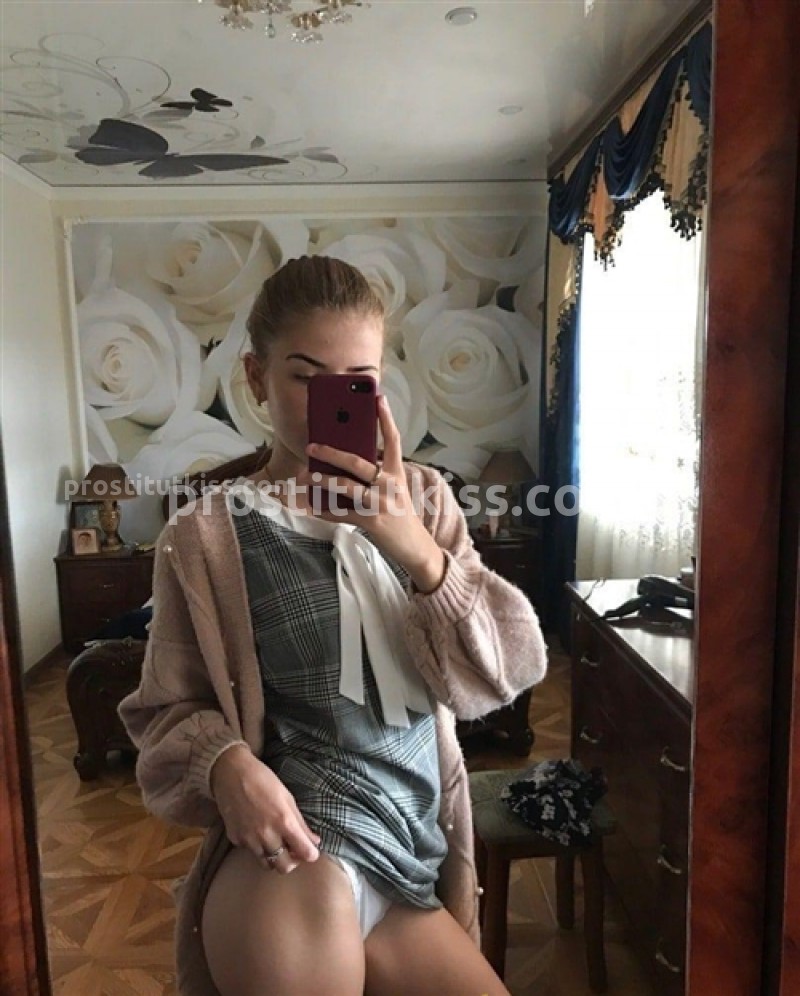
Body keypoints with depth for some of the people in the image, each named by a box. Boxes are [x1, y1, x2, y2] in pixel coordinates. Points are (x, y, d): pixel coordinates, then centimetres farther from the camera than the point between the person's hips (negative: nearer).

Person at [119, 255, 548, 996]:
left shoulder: (422, 500, 2)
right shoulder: (204, 537, -6)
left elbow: (508, 672, -4)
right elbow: (170, 710, 2)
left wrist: (418, 552, -21)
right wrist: (228, 763, -20)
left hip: (409, 840, 2)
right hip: (297, 834, -2)